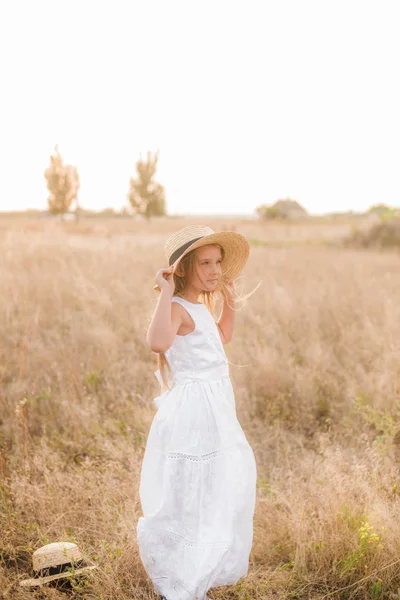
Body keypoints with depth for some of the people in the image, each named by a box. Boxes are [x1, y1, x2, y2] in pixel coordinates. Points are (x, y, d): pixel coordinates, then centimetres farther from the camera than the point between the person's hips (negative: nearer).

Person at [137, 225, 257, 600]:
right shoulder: (178, 309, -19)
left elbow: (222, 337, 32)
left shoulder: (199, 308, 11)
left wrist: (229, 301, 20)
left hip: (215, 413, 11)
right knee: (186, 502, -1)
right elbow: (158, 342, -42)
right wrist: (166, 293, -34)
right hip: (191, 414, -11)